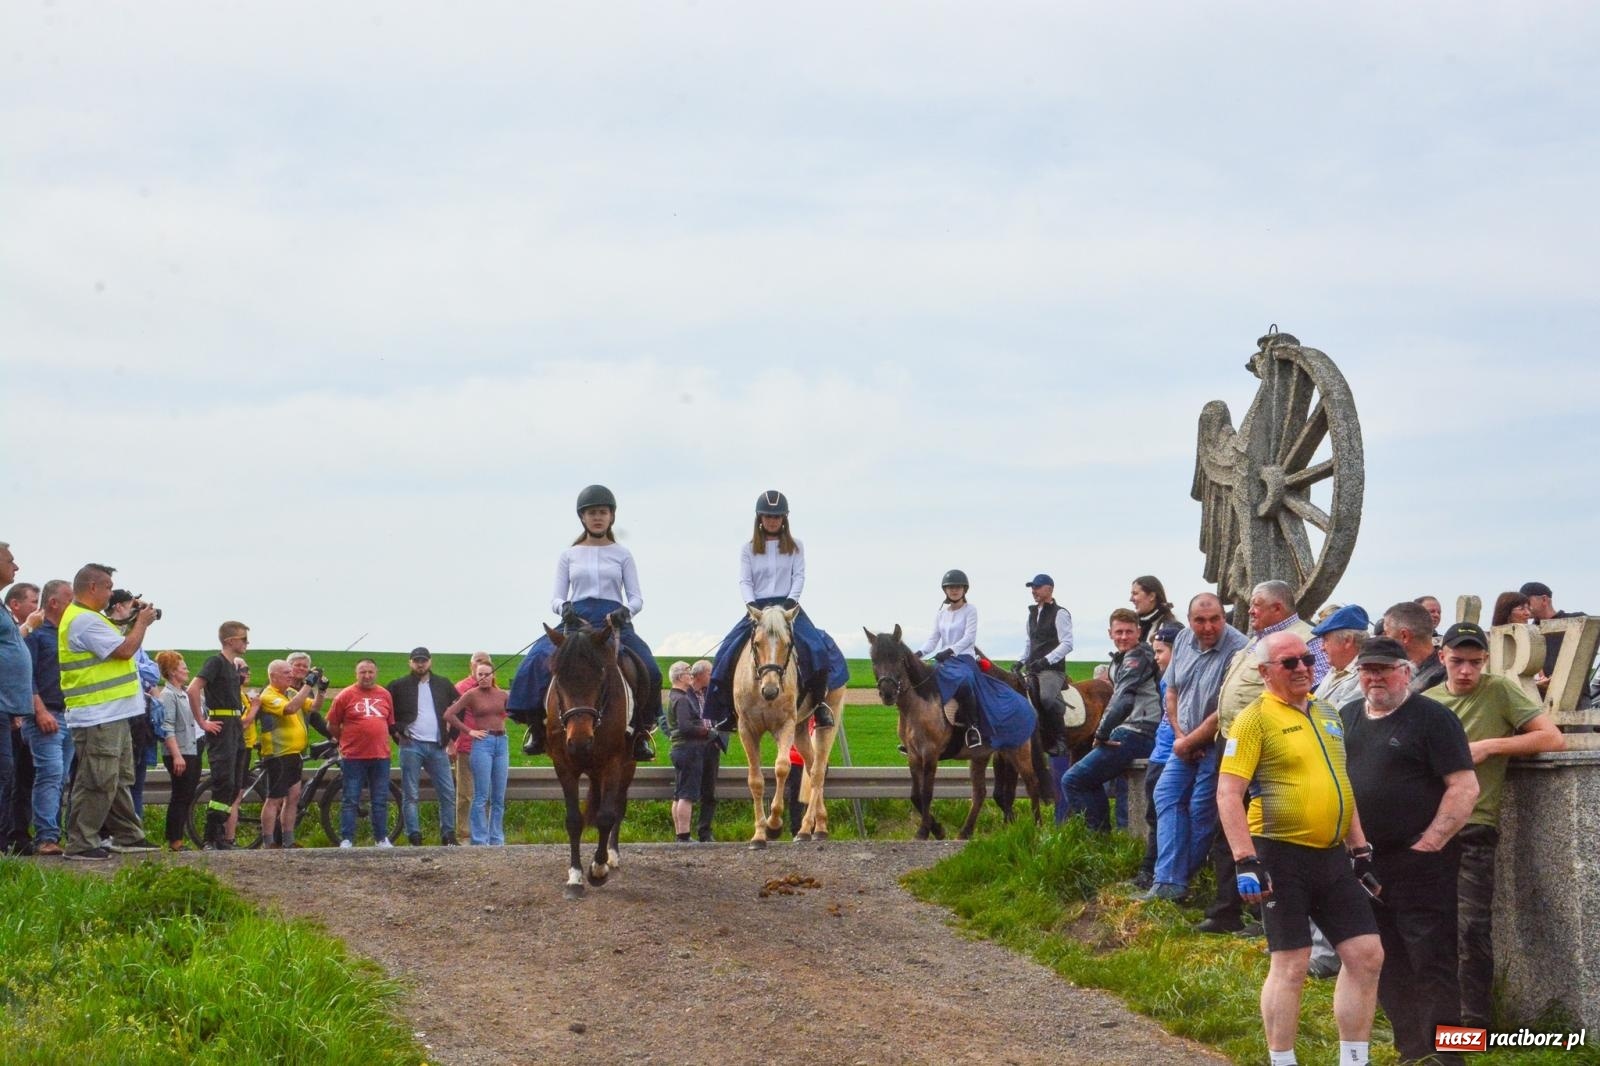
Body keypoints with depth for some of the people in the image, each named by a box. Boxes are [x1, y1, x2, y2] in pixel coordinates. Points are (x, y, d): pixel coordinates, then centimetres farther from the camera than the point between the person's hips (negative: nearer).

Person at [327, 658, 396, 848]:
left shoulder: (385, 695, 8)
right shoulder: (345, 696, -3)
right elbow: (332, 726, 2)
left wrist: (381, 741, 10)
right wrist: (347, 740, 7)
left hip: (380, 756, 3)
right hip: (353, 757, -3)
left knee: (380, 801, 9)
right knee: (351, 801, 0)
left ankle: (382, 839, 17)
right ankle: (346, 840, 4)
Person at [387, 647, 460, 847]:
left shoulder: (444, 685, 11)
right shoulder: (399, 686, 4)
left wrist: (452, 735, 10)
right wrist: (396, 730, -1)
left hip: (437, 747, 2)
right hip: (411, 746, -2)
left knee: (448, 793, 0)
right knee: (410, 795, -2)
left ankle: (448, 836, 9)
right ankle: (414, 837, 0)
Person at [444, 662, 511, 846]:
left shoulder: (502, 695, 9)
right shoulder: (471, 695, -3)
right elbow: (448, 714, -8)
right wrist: (468, 731, -8)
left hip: (502, 742, 5)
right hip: (483, 743, -4)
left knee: (499, 797, 8)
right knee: (482, 796, -5)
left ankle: (497, 838, 15)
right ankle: (479, 840, 0)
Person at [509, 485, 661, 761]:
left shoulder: (622, 555, 13)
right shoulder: (569, 556, 15)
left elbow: (636, 598, 8)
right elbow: (555, 597, 10)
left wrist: (626, 610, -16)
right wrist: (563, 608, -14)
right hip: (576, 622, 1)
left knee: (648, 670, -26)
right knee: (538, 661, -26)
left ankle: (640, 731, -8)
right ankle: (537, 730, -13)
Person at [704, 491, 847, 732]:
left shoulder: (795, 547, 12)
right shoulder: (748, 549, 11)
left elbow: (799, 576, 2)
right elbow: (744, 581, 3)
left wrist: (791, 600, -16)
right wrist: (751, 604, -16)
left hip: (788, 606, -1)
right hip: (757, 608, 1)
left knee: (815, 647, -27)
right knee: (728, 653, -16)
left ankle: (819, 703, -19)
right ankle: (729, 710, -7)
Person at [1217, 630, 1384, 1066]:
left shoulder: (1327, 713, 14)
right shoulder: (1256, 718, -9)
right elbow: (1228, 793, -15)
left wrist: (1360, 849, 19)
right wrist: (1245, 861, -21)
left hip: (1332, 855, 7)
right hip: (1282, 855, -7)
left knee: (1367, 955, 5)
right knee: (1291, 965, -3)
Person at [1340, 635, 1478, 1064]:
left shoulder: (1432, 718, -8)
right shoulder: (1348, 717, 12)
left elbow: (1464, 787, -13)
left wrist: (1428, 844, -16)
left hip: (1420, 863, -7)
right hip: (1363, 861, 7)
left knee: (1431, 961, -6)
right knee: (1386, 964, 12)